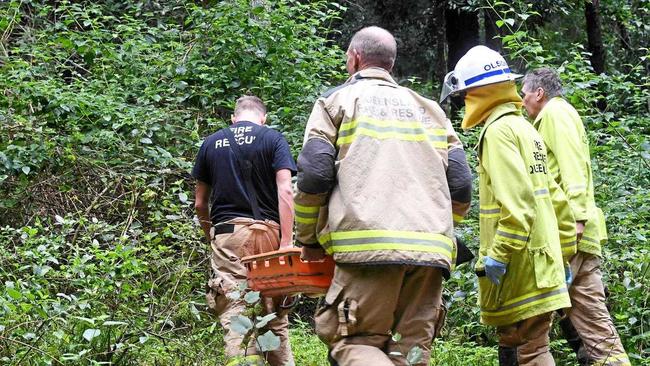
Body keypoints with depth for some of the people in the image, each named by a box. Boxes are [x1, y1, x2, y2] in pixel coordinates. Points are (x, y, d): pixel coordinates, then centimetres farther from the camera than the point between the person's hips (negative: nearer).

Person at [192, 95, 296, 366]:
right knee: (274, 315, 7)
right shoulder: (273, 139, 6)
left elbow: (200, 204, 14)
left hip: (226, 234, 1)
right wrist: (286, 242, -10)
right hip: (267, 232, 0)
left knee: (235, 317, -6)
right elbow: (285, 191, -7)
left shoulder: (211, 143, 13)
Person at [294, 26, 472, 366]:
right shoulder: (429, 109, 25)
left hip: (369, 245, -4)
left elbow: (314, 175, 0)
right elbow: (461, 186, 15)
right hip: (432, 248, 4)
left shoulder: (337, 99, 13)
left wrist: (308, 240, 13)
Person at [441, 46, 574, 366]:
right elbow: (555, 199, 20)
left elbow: (517, 201, -23)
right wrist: (563, 253, 23)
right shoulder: (524, 128, 18)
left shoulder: (499, 130, -11)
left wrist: (498, 253, -21)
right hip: (539, 264, 10)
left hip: (520, 266, -10)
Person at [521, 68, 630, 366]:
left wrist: (576, 216, -23)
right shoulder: (556, 116, 27)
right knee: (583, 307, 5)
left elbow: (572, 165, -15)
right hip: (576, 232, 10)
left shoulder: (555, 111, -2)